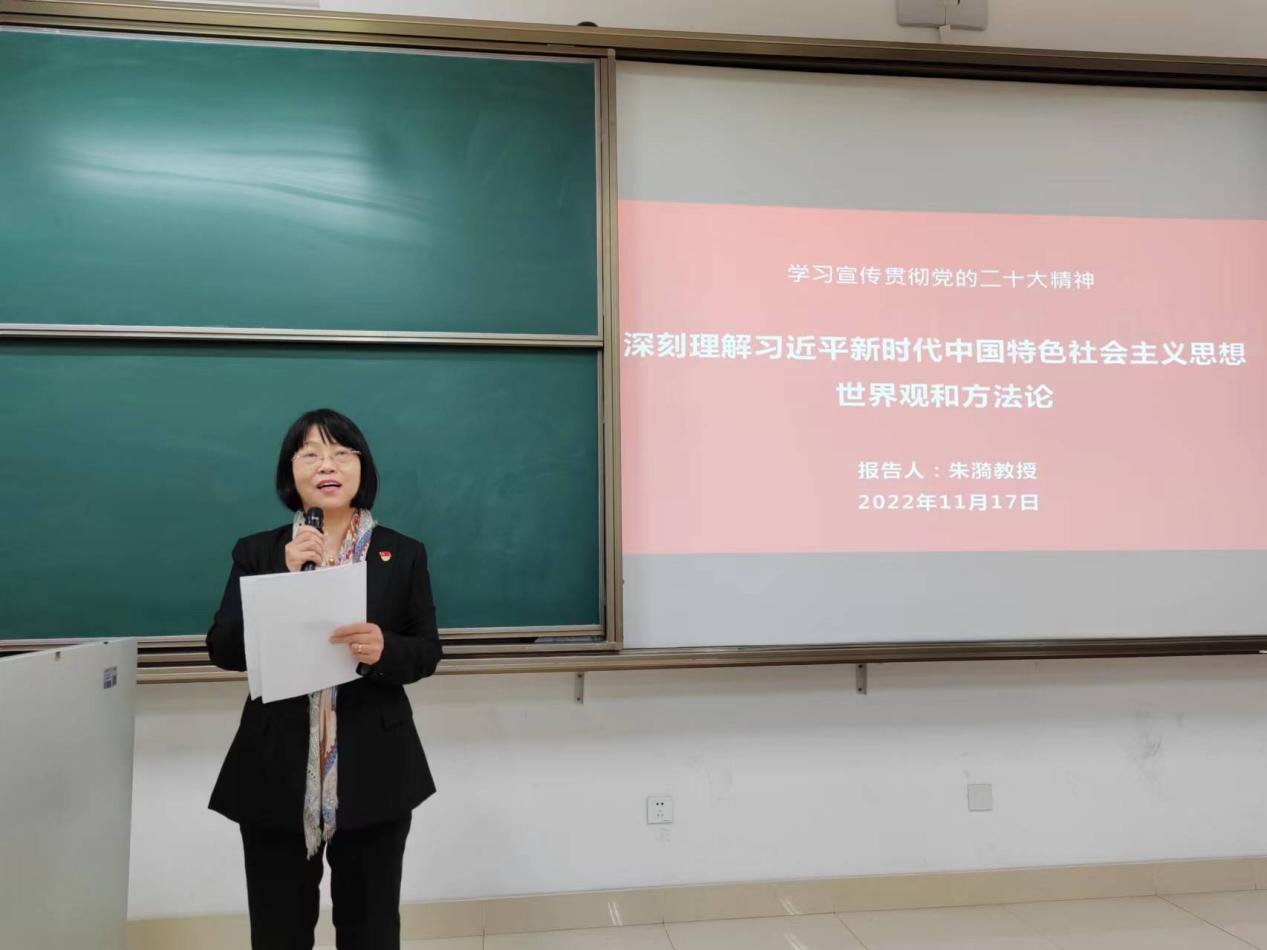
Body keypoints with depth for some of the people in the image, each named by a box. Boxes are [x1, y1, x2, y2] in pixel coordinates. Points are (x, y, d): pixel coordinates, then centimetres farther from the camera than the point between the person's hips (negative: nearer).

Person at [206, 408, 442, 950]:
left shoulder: (403, 555, 1)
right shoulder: (256, 553, 4)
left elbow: (427, 652, 2)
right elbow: (222, 650, -4)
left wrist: (383, 649, -20)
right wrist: (285, 580, -16)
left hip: (374, 774, 0)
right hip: (277, 773, 1)